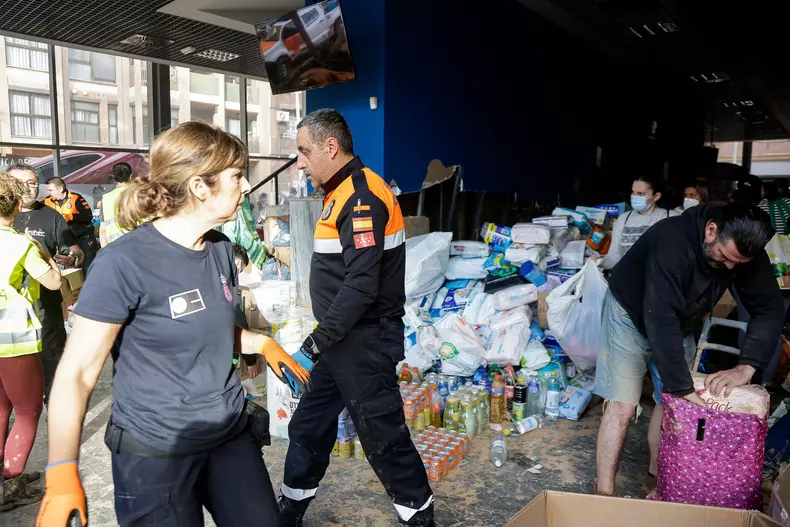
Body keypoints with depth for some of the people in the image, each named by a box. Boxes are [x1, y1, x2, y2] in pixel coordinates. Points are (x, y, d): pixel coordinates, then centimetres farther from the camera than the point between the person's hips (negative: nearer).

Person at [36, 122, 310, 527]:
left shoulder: (221, 250, 1)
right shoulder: (125, 262, -20)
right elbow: (76, 373, -15)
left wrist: (261, 342, 1)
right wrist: (62, 472, -19)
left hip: (231, 435, 6)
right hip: (154, 452, -6)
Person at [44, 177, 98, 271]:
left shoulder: (75, 198, -14)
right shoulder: (48, 202, -1)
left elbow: (88, 215, -21)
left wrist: (69, 216, -26)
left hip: (84, 237, -5)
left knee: (89, 267, -1)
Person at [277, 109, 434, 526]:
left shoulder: (362, 197, -19)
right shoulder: (343, 193, 12)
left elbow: (361, 286, -26)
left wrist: (314, 344, -21)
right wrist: (322, 341, 16)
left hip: (365, 343, -10)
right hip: (343, 339, 10)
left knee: (383, 436, 4)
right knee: (308, 426, 18)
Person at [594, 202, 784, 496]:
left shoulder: (745, 250, -19)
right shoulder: (672, 242, -38)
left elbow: (769, 308, -16)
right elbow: (660, 318, -42)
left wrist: (746, 367, -30)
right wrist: (684, 389, -42)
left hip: (679, 323, 6)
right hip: (633, 314, -5)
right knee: (622, 407, -10)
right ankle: (604, 495, -2)